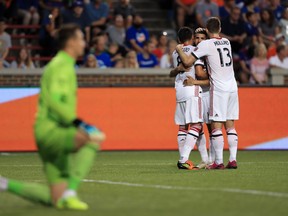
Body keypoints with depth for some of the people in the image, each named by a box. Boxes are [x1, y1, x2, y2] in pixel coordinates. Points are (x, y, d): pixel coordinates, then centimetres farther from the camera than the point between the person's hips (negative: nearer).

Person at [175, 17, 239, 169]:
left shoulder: (206, 44, -7)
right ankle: (233, 160, 4)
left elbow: (187, 62, -7)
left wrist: (179, 50, 10)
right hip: (232, 87, 6)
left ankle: (218, 161, -8)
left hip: (219, 89, -6)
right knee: (230, 125, 8)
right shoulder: (227, 42, 11)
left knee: (216, 125, -4)